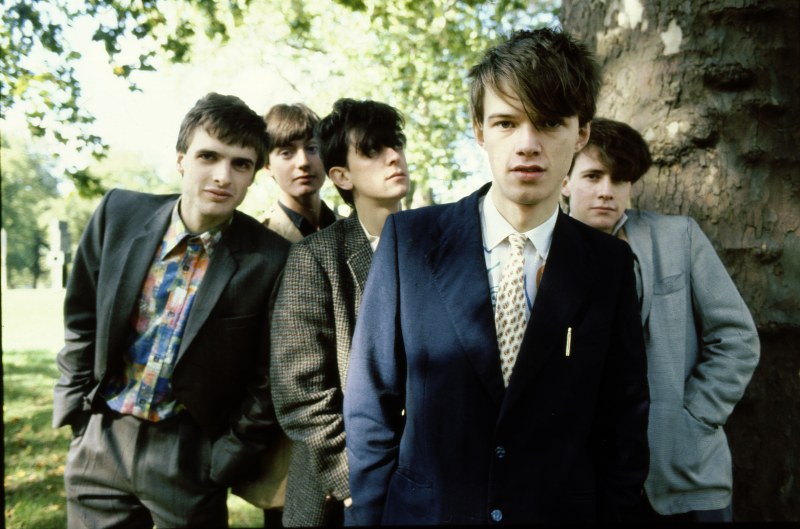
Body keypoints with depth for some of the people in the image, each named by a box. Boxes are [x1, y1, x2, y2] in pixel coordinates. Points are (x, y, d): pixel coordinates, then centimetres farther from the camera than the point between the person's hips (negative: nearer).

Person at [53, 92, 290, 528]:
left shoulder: (268, 259, -15)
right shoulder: (120, 212, -6)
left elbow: (268, 379, -8)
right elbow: (81, 322, 5)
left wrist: (226, 458, -6)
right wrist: (77, 408, 3)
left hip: (190, 456, -2)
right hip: (100, 442, 3)